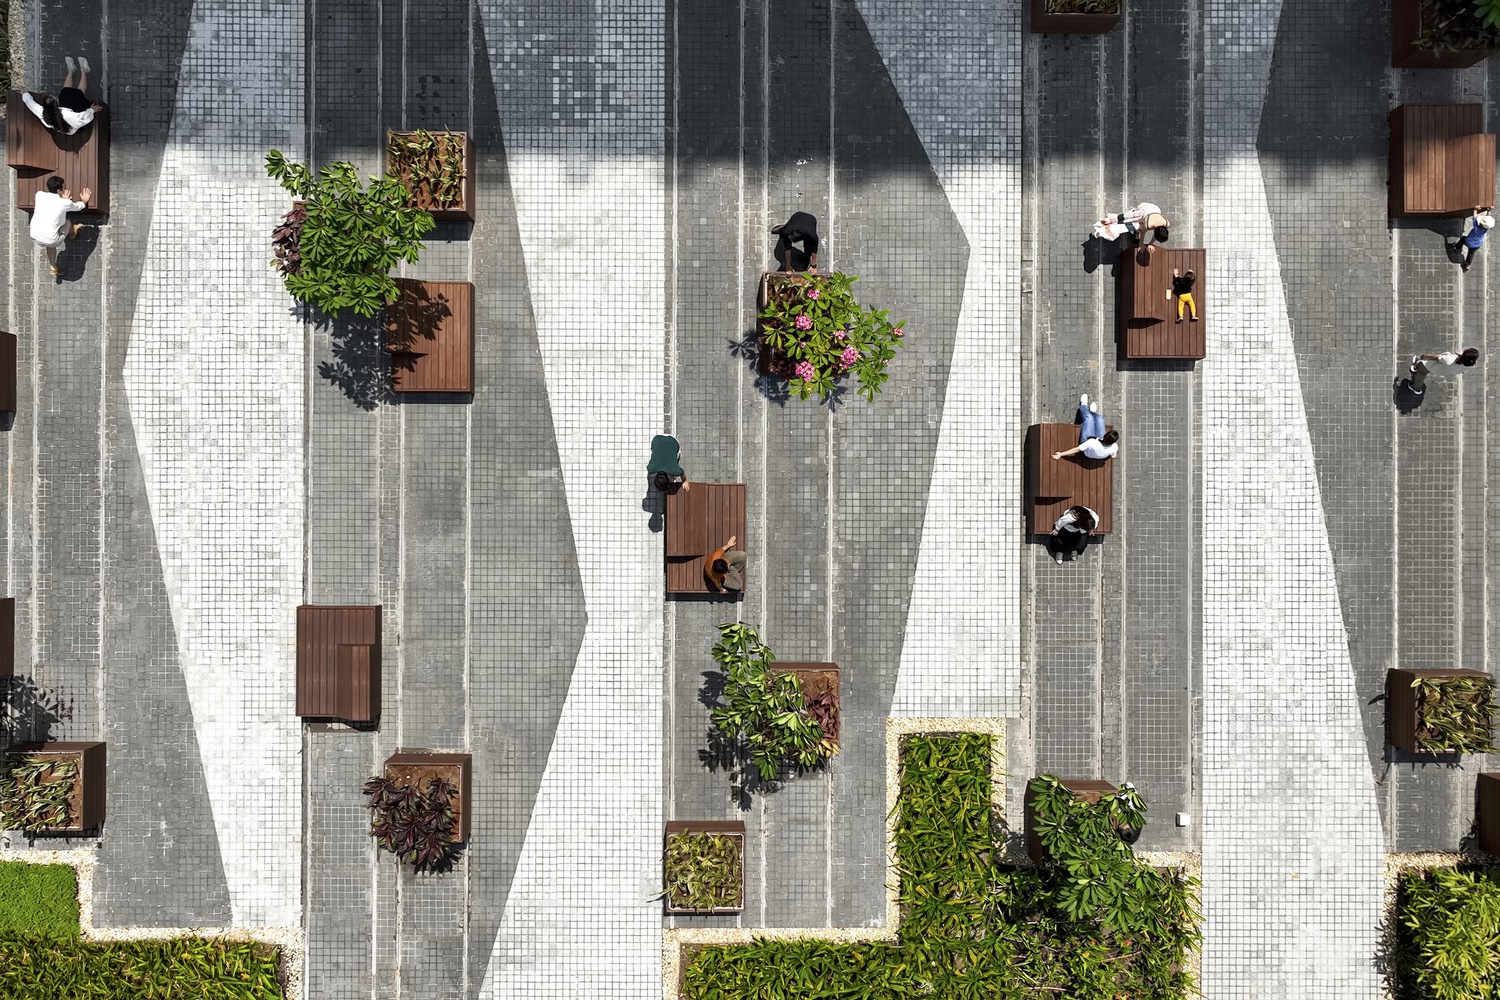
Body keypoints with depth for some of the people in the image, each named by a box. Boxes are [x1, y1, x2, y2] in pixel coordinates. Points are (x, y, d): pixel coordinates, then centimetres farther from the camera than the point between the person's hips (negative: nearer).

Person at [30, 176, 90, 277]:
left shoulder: (39, 195, -2)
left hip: (34, 236, 4)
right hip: (50, 240, -4)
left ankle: (53, 267, 39)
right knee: (67, 223, 22)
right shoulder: (65, 203, -12)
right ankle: (72, 233, 55)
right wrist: (85, 201, 33)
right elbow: (78, 207, 13)